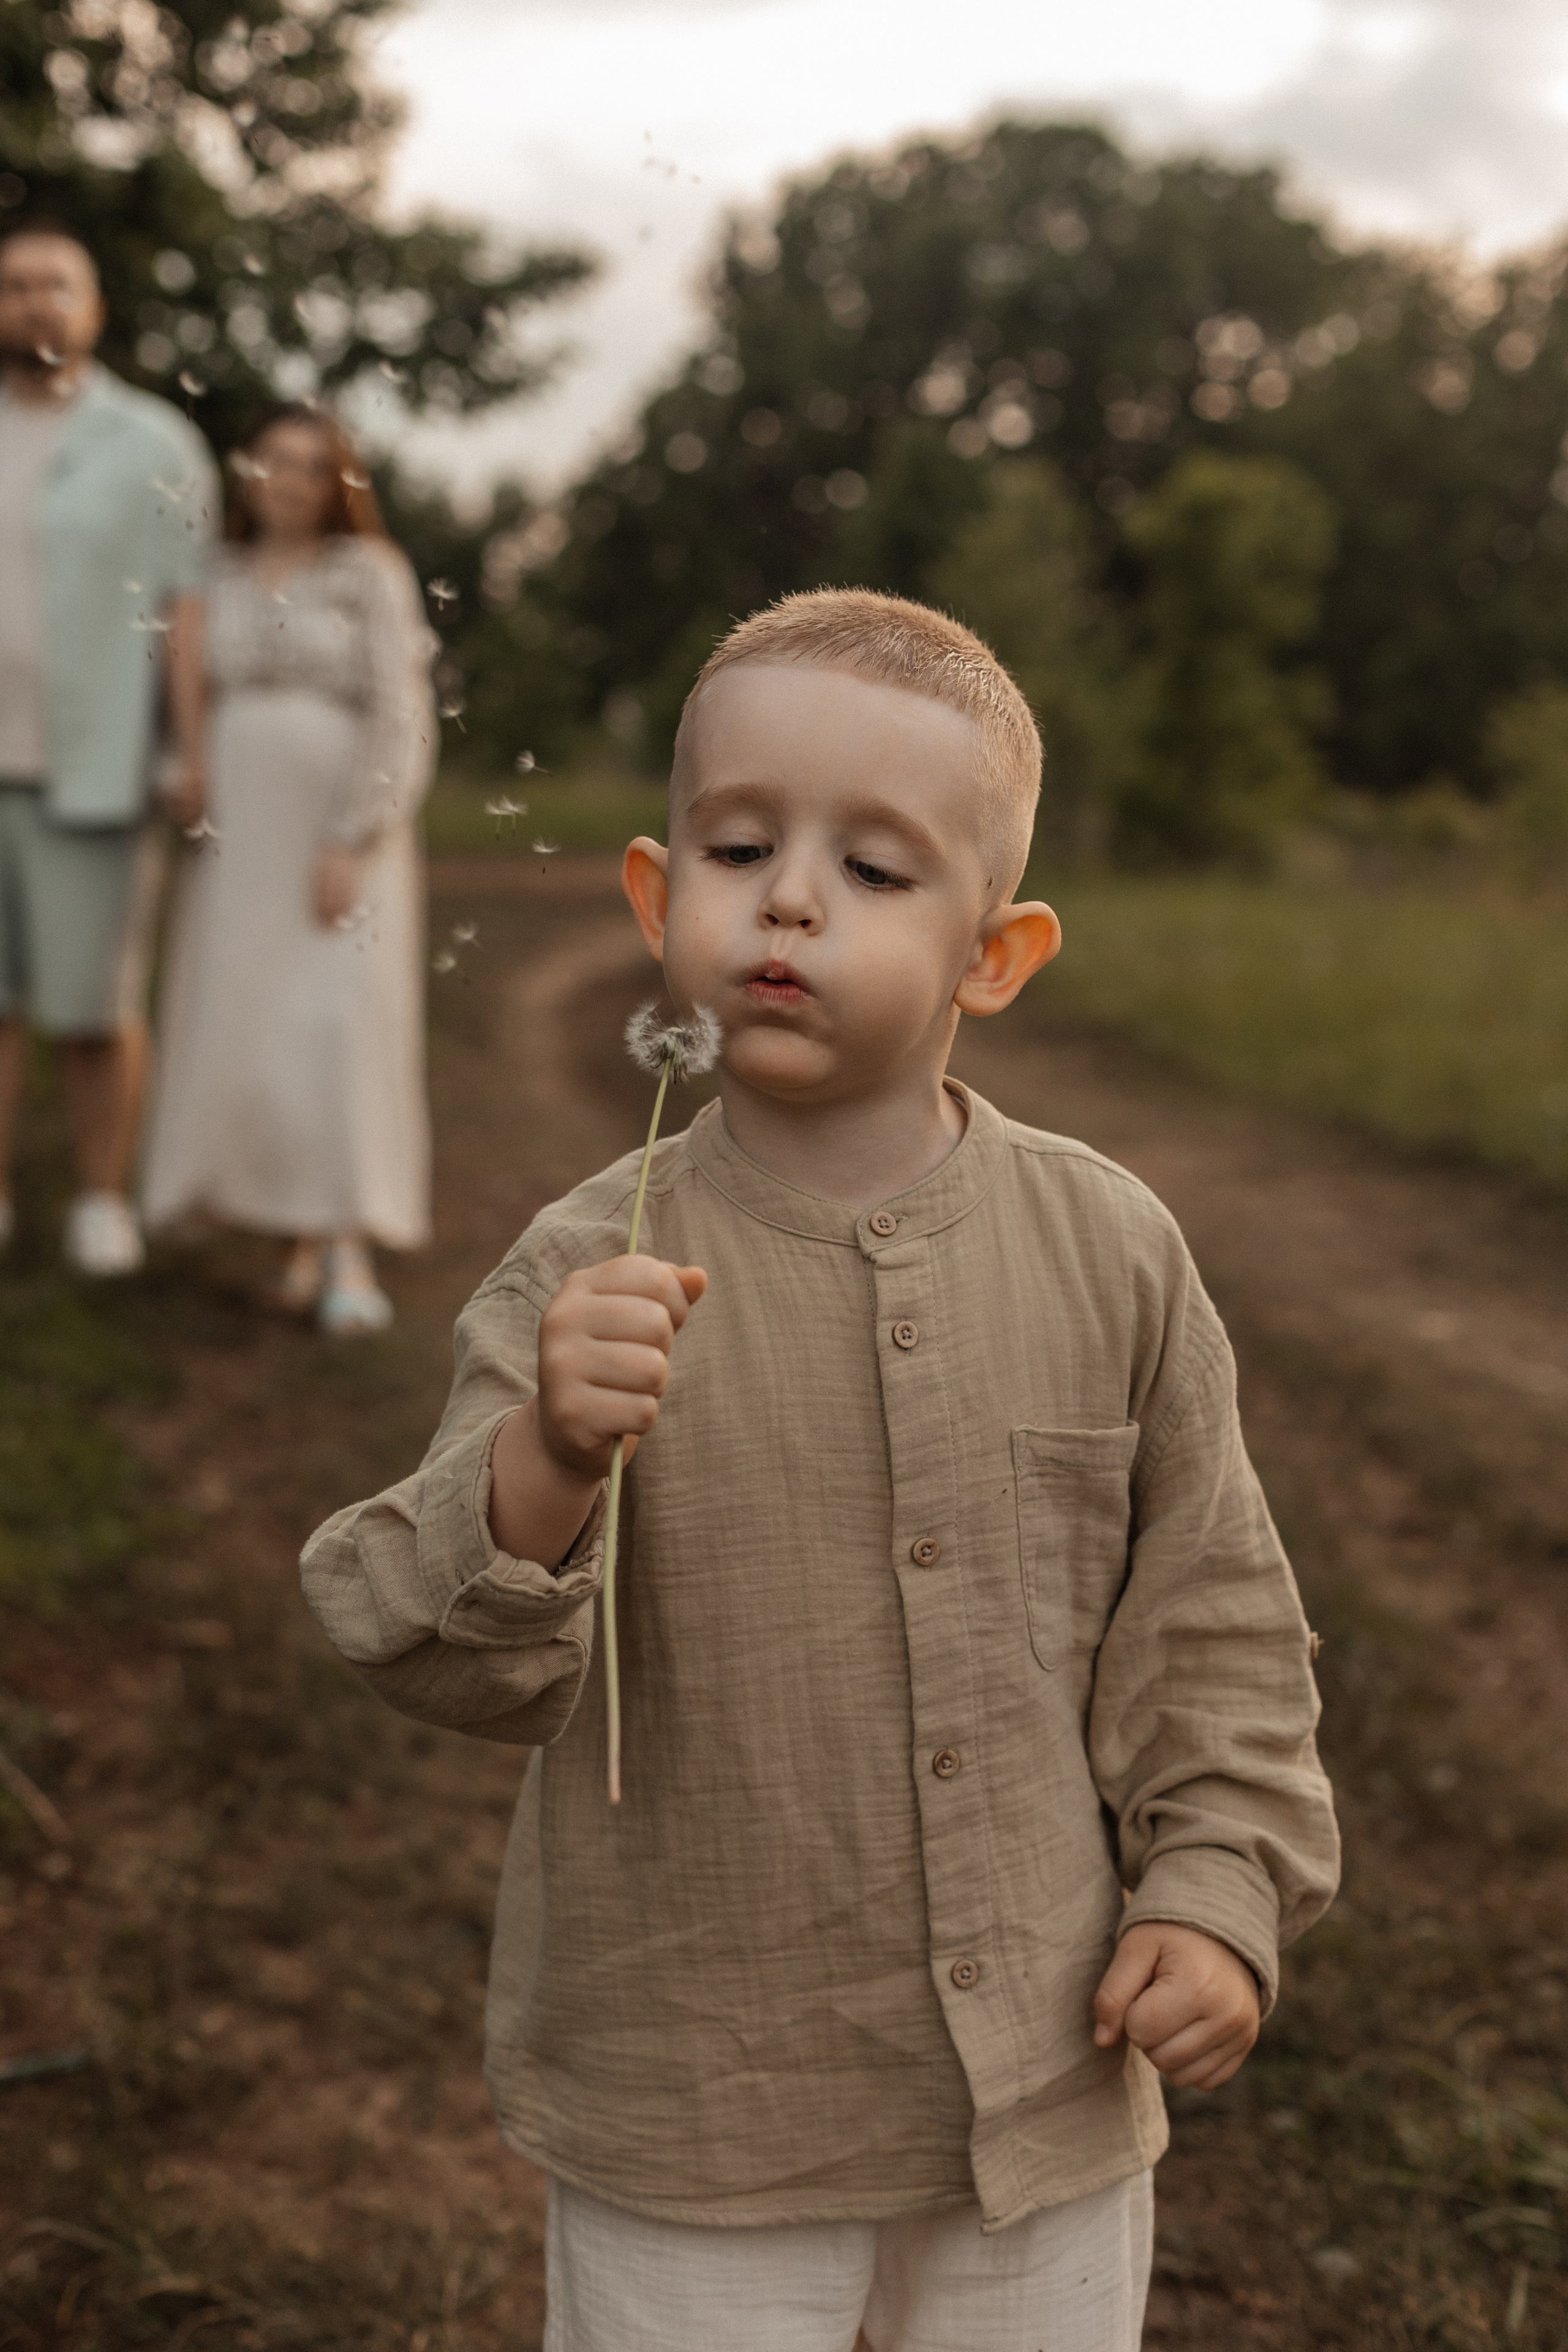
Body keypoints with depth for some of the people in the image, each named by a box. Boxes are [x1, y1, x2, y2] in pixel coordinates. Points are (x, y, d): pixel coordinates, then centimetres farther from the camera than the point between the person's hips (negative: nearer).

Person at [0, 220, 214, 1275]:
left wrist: (194, 751, -10)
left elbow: (189, 605, -2)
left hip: (93, 769, -3)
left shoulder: (155, 442, 5)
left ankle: (105, 1201, 11)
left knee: (95, 1007, 0)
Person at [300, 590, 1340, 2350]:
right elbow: (469, 1672, -17)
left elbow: (1211, 1612, 3)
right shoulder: (593, 1274, -13)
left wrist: (1215, 1887, -2)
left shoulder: (1109, 1253, -8)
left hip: (1050, 2091, 2)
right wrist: (545, 1458, -34)